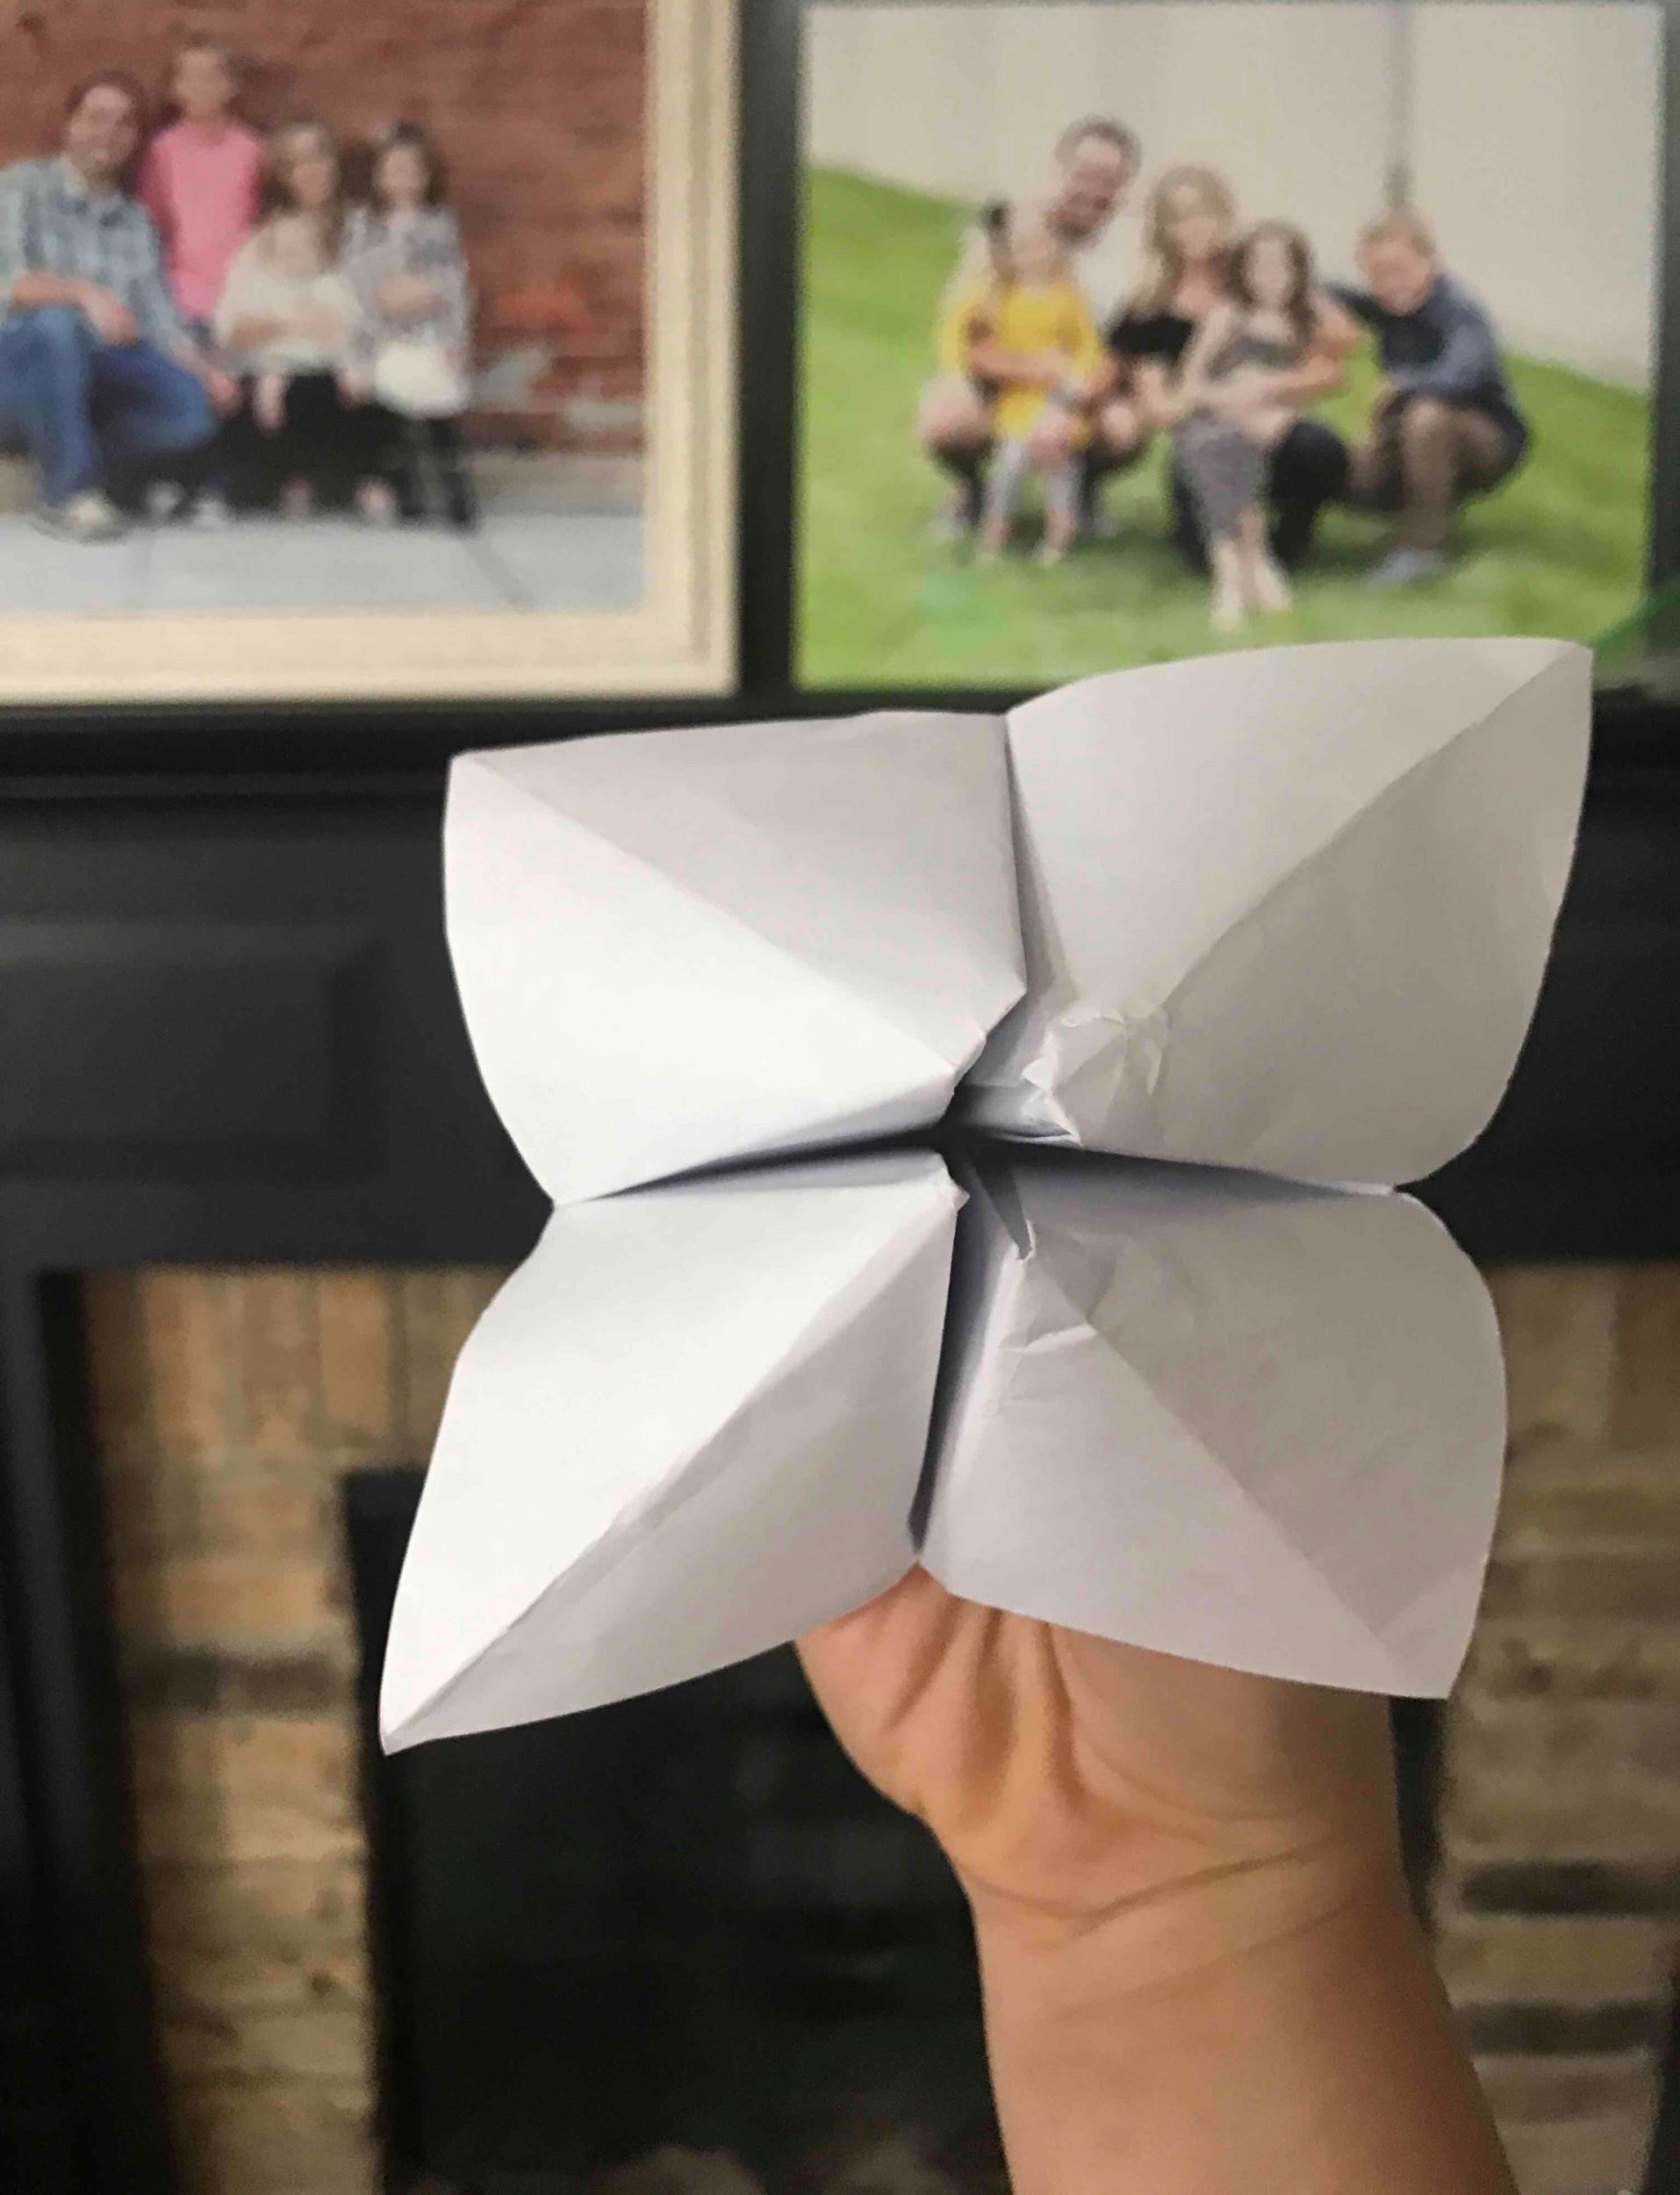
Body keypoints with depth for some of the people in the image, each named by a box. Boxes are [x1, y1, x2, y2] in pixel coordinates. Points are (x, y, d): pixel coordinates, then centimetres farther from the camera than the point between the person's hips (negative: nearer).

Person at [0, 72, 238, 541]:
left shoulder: (137, 221, 15)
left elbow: (159, 316, 6)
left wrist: (206, 372, -14)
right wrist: (85, 294, -35)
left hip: (96, 380, 4)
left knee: (195, 406, -22)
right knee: (57, 324, -37)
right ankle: (69, 495, -27)